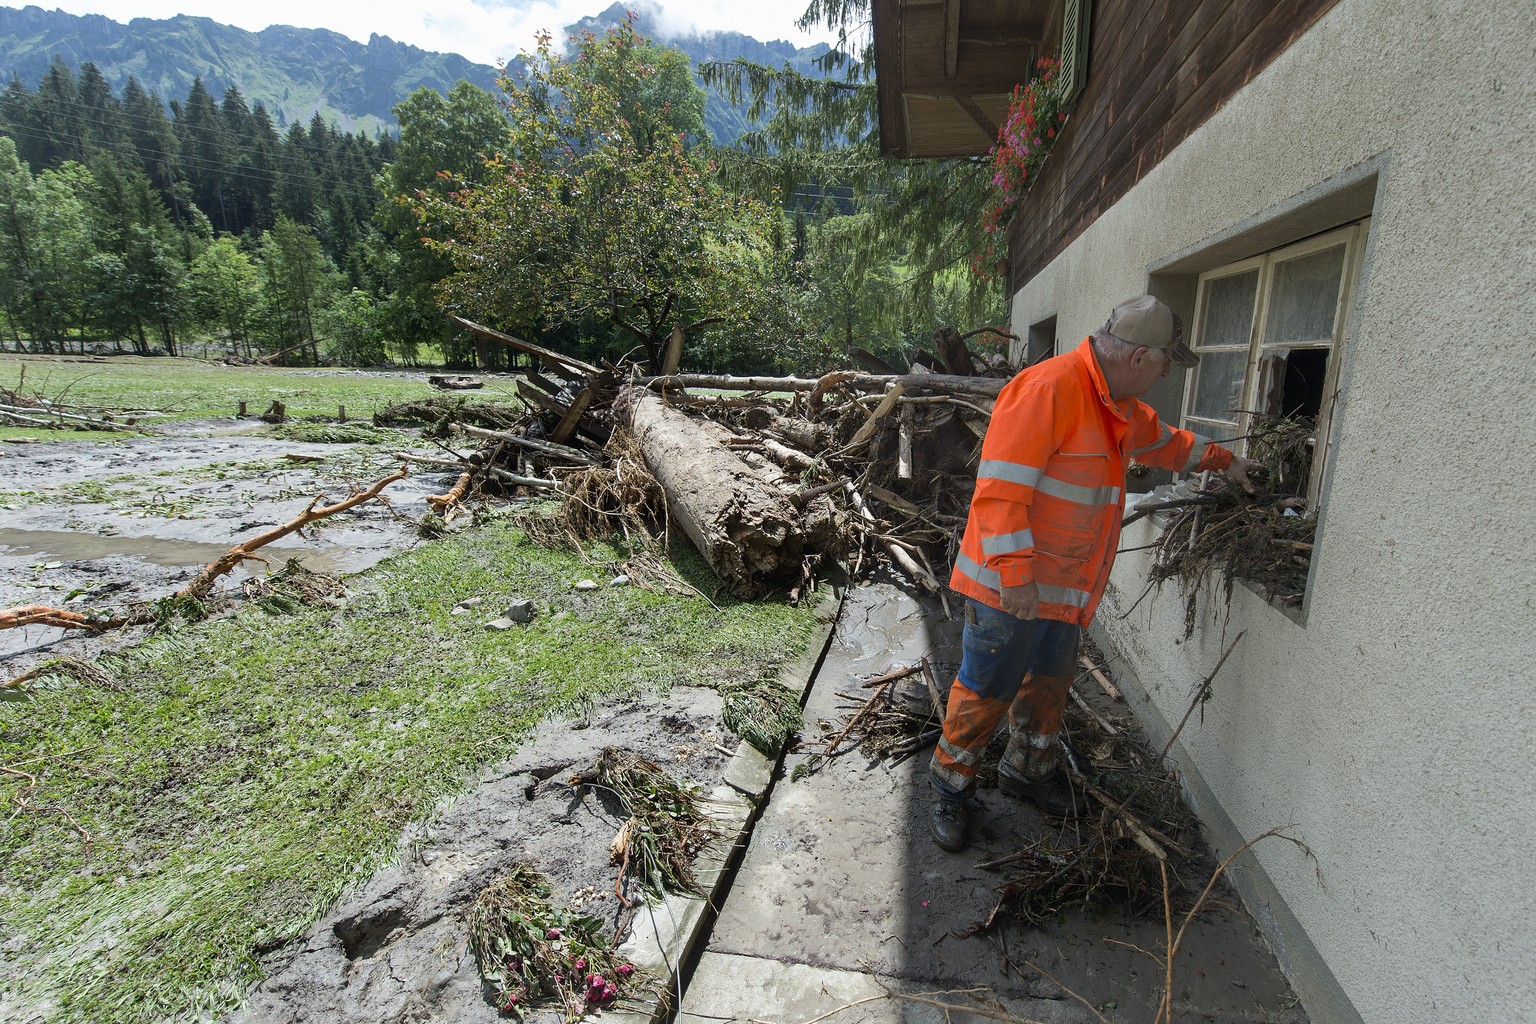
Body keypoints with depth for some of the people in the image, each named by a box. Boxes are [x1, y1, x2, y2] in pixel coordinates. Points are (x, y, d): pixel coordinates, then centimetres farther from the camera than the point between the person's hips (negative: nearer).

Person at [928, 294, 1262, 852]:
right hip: (1011, 586, -9)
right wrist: (1016, 573, -28)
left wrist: (1222, 459, 39)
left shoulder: (1119, 403, 13)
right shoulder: (1047, 388, -21)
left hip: (1065, 587, 10)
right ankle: (950, 788, 22)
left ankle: (1030, 770, 43)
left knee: (1050, 682, 22)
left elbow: (1163, 440, 36)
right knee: (988, 691, 2)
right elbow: (1001, 486, -26)